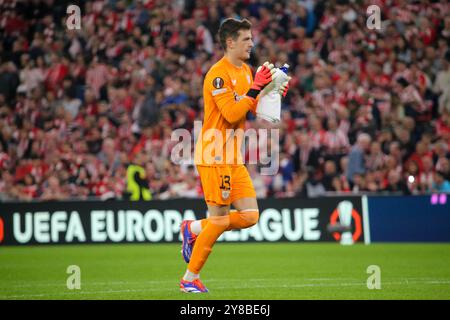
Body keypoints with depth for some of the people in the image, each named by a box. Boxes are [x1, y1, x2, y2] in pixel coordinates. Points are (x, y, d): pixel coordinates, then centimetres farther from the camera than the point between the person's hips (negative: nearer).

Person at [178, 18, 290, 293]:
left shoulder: (246, 71, 13)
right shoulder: (218, 74, -15)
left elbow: (254, 108, 22)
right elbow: (231, 114, -23)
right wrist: (255, 88, -24)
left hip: (234, 158, 9)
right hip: (215, 157, -9)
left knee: (250, 216, 3)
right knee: (220, 220, -6)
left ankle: (193, 229, 21)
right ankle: (190, 279, 7)